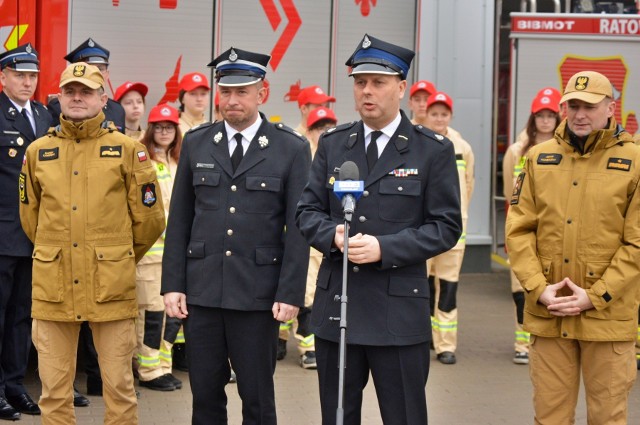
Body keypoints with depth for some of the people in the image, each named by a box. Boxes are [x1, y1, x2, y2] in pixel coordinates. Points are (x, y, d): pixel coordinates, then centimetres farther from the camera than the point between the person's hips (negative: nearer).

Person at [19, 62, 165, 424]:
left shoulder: (128, 149, 0)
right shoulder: (38, 151, 8)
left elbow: (149, 219, 5)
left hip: (111, 286, -2)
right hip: (53, 287, 2)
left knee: (119, 385, 4)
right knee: (54, 388, 7)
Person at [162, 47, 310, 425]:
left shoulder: (292, 149, -1)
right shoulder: (196, 143, 7)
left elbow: (299, 228, -3)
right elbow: (179, 220, 9)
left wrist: (290, 294, -9)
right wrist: (172, 284, 3)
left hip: (258, 294, -3)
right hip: (201, 291, 3)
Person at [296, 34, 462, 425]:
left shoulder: (434, 150, -1)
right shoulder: (332, 145, 10)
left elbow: (446, 227, -5)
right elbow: (308, 212, 10)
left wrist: (383, 248, -17)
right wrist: (334, 234, -13)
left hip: (399, 309, -3)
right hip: (335, 304, 4)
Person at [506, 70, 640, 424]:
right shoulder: (539, 158, 8)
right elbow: (519, 230, 5)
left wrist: (595, 296, -11)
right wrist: (538, 288, -7)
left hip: (608, 314, -2)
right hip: (547, 313, 3)